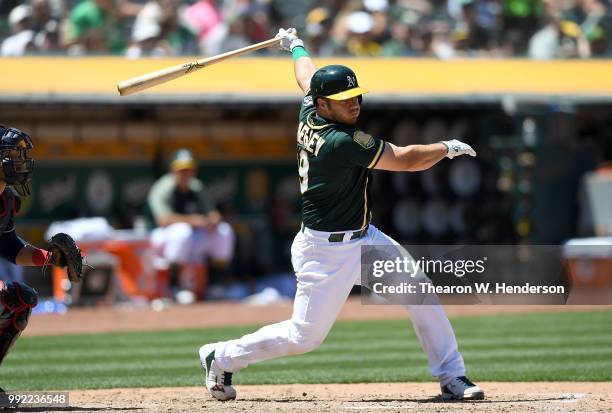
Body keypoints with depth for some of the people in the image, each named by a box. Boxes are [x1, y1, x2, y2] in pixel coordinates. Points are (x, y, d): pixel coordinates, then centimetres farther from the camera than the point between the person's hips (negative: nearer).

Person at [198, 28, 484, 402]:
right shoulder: (343, 142, -27)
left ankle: (452, 377, 3)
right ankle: (221, 358, 19)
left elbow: (307, 77, 21)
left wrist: (296, 45, 41)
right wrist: (447, 147, -7)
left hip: (363, 238, 10)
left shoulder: (310, 116, -2)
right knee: (305, 336, -1)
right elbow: (406, 160, -22)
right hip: (326, 251, -10)